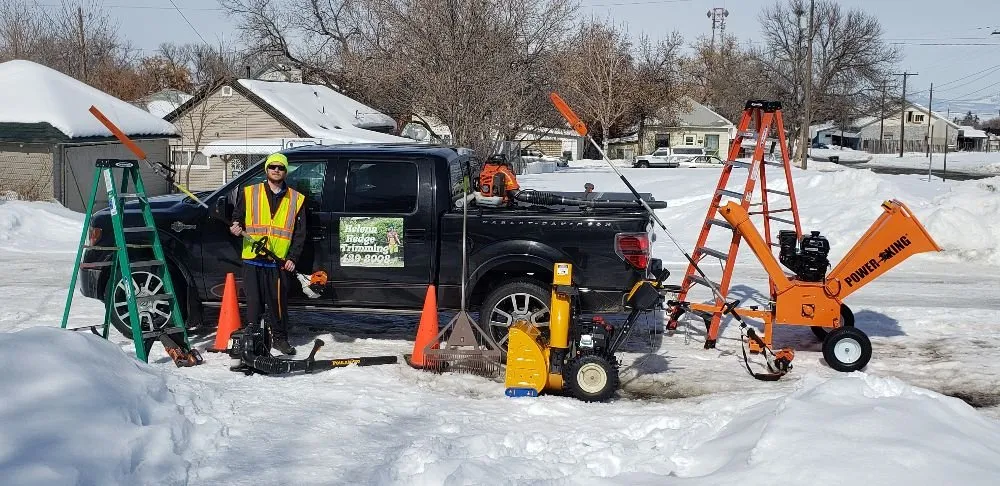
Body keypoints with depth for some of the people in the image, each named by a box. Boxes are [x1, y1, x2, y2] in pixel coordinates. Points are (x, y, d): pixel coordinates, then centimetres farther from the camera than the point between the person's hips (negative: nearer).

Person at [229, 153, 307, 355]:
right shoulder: (249, 193, 9)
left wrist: (292, 258, 0)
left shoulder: (297, 199, 9)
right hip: (252, 258, 0)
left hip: (280, 261, 0)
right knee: (254, 302, 2)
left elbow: (300, 233, 9)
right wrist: (236, 226, -10)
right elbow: (237, 216, 14)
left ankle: (280, 338, 17)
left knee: (279, 302, 4)